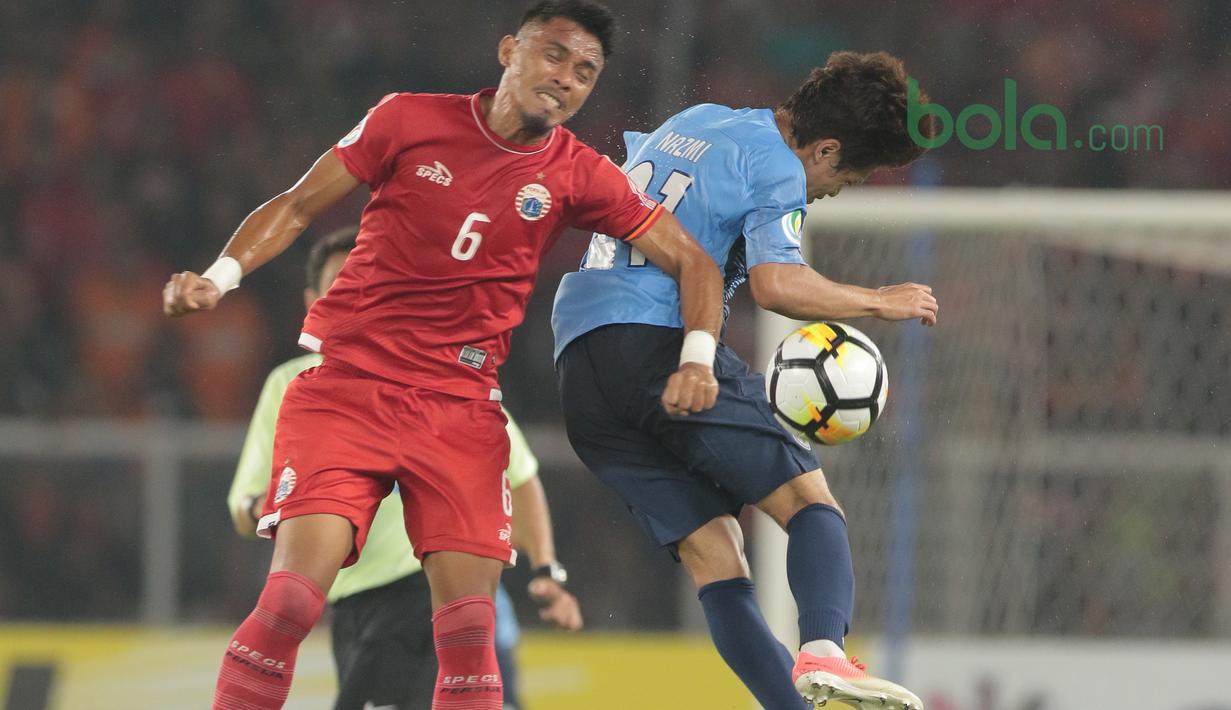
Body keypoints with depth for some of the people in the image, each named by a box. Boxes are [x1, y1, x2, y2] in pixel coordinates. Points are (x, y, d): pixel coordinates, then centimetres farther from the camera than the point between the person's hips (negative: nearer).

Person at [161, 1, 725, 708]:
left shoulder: (579, 176, 3)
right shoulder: (411, 119, -1)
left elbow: (693, 261, 9)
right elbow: (296, 206, 6)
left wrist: (698, 359, -8)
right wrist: (220, 277, -9)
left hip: (461, 410, 2)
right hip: (346, 385, -2)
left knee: (468, 622, -8)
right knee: (293, 595, -18)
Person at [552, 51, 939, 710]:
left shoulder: (693, 122, 25)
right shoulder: (777, 167, -2)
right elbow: (775, 283, -16)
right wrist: (878, 302, -3)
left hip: (578, 367, 8)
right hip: (661, 344, -8)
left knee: (713, 552, 2)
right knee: (810, 501, -8)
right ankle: (823, 651, -36)